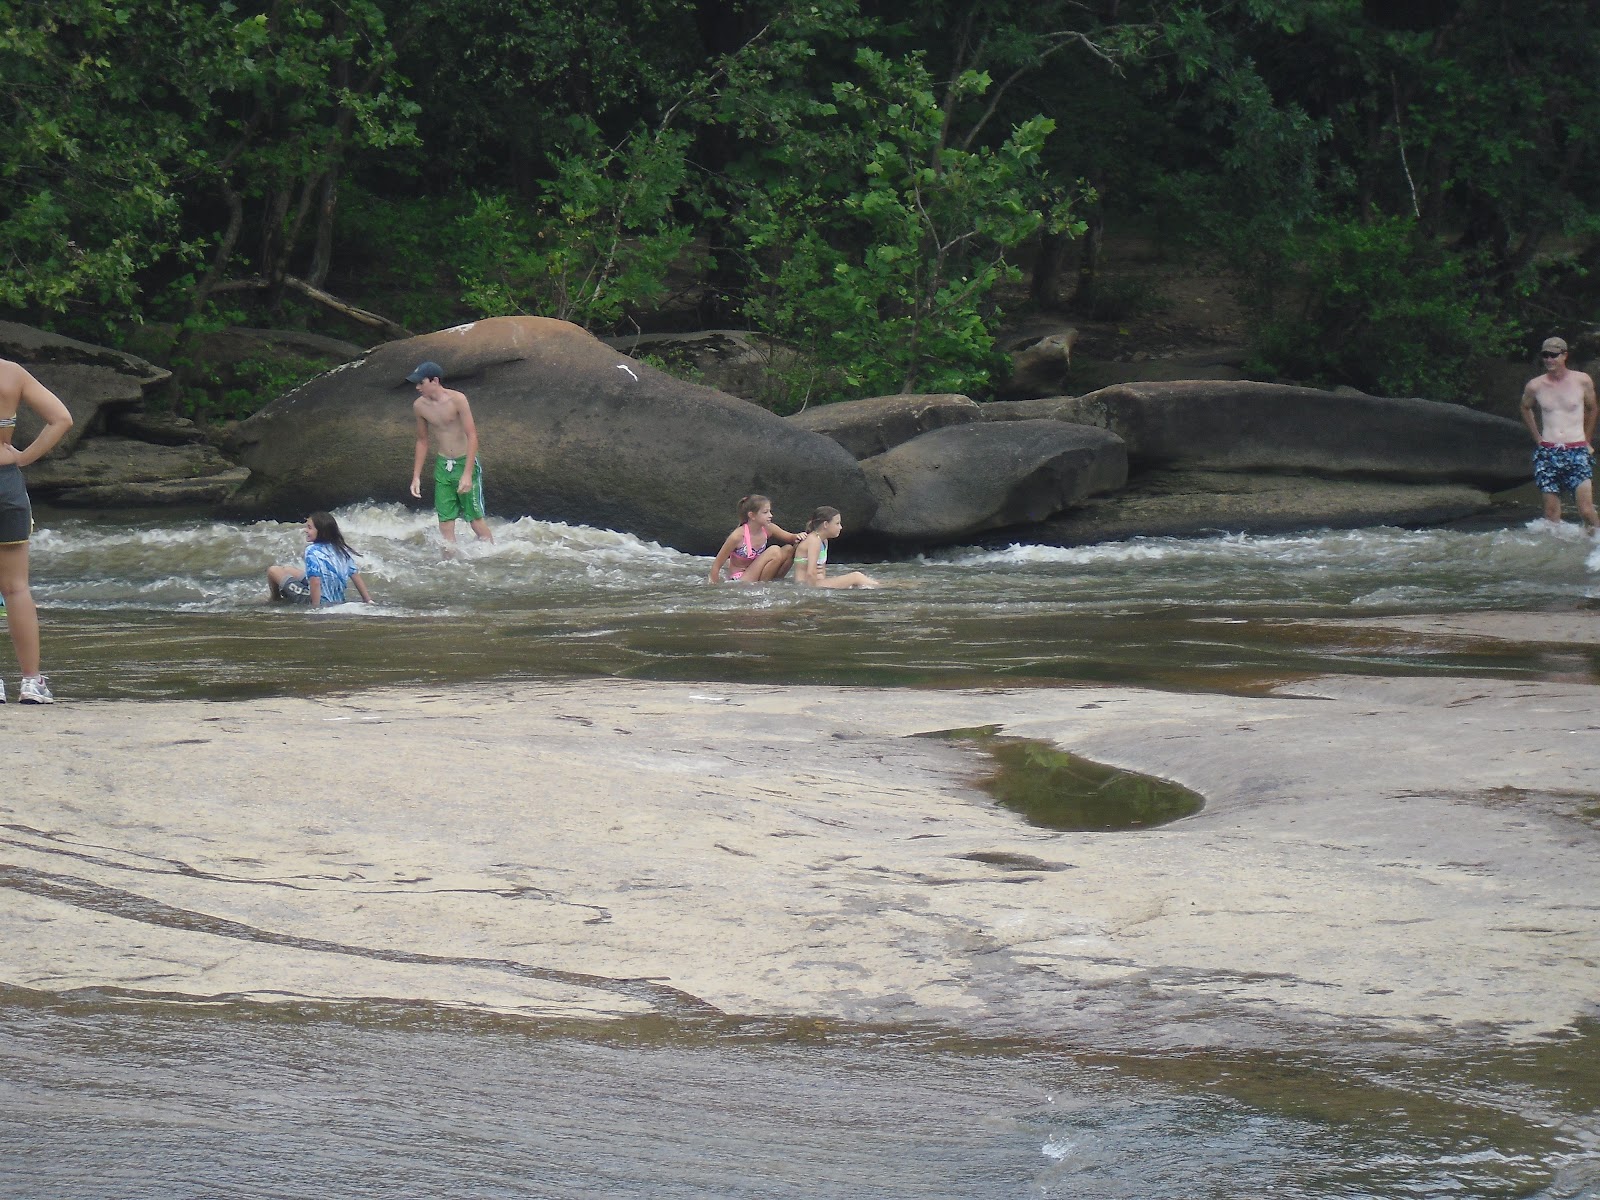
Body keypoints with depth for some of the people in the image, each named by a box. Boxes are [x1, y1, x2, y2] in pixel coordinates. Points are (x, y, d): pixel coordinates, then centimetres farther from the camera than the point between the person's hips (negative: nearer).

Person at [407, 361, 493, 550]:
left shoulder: (457, 400, -19)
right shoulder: (419, 406, -3)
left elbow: (472, 436, -18)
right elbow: (422, 440, 10)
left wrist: (467, 473, -23)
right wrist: (416, 476, 10)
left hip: (465, 463, -5)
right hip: (442, 465, 5)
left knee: (475, 517, 1)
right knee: (445, 520, 3)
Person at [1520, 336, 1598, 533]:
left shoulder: (1582, 381, 1)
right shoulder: (1535, 386, 3)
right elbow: (1526, 409, 24)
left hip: (1577, 452, -2)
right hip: (1547, 454, 2)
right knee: (1551, 516, 0)